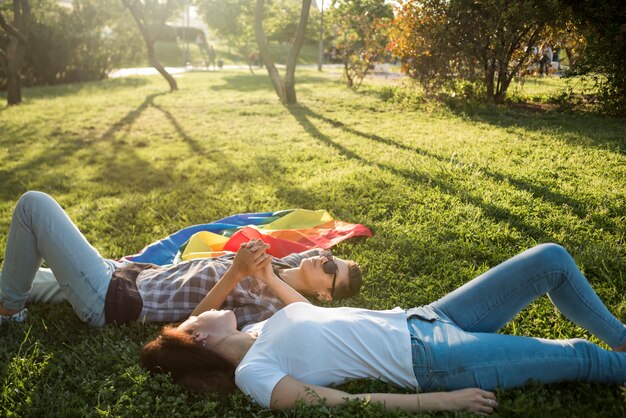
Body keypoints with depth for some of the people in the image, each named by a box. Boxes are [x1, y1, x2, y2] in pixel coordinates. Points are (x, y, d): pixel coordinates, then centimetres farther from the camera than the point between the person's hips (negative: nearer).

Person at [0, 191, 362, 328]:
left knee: (35, 204, -7)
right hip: (132, 274, 8)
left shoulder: (272, 309, -21)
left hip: (109, 299, -8)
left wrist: (235, 273, -36)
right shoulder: (284, 264, 0)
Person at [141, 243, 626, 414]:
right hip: (427, 358, -8)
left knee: (552, 260, 5)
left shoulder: (255, 331, 8)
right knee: (577, 356, -6)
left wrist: (259, 272, 15)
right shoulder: (251, 374, -15)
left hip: (420, 320, 8)